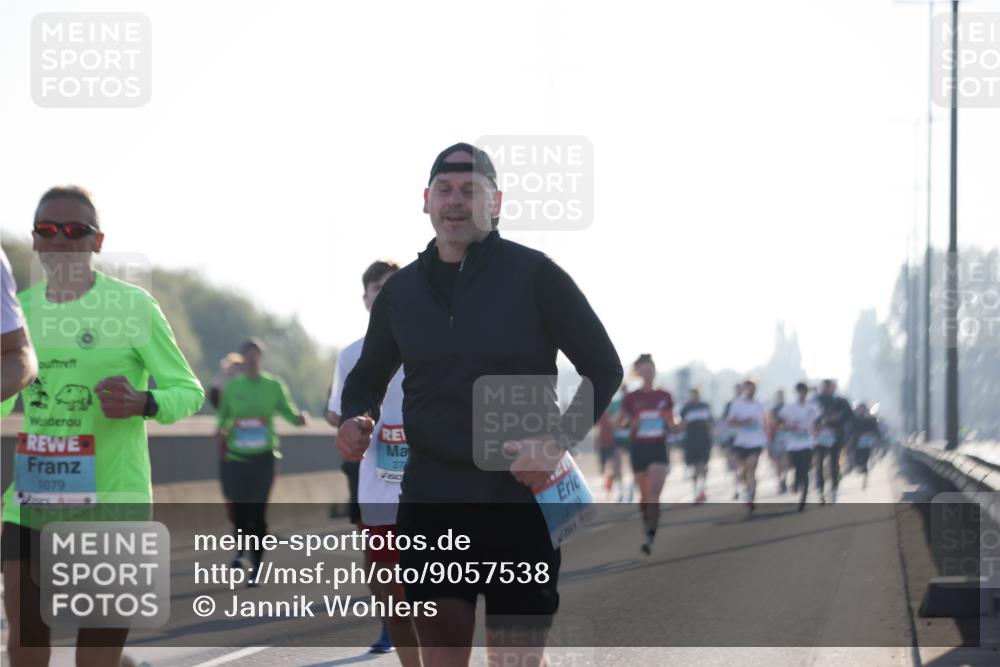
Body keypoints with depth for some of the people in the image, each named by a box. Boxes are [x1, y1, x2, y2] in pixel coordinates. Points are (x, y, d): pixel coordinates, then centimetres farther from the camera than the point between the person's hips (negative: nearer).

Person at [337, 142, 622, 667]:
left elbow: (604, 368, 0)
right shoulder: (401, 290, 10)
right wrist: (356, 419, 0)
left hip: (522, 498, -4)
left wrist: (560, 441, -16)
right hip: (430, 501, 4)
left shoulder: (534, 275, -3)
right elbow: (368, 378, 24)